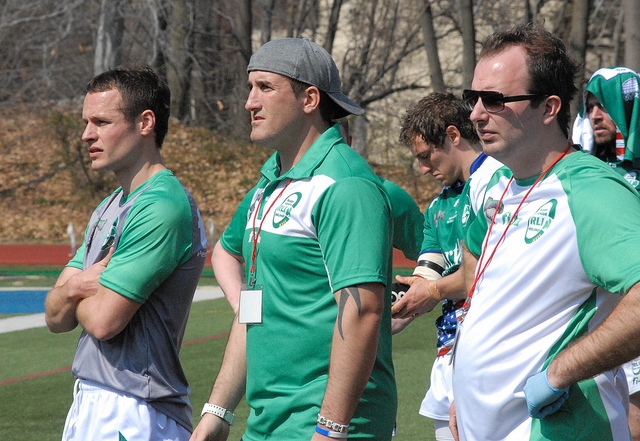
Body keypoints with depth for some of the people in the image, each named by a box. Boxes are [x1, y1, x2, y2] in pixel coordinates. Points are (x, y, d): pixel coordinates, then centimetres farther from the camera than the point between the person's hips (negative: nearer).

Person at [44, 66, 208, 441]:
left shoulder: (163, 207, -16)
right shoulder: (109, 208, 14)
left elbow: (104, 320, -21)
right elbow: (56, 318, 11)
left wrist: (74, 293, 1)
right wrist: (73, 287, -11)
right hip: (90, 405, 9)